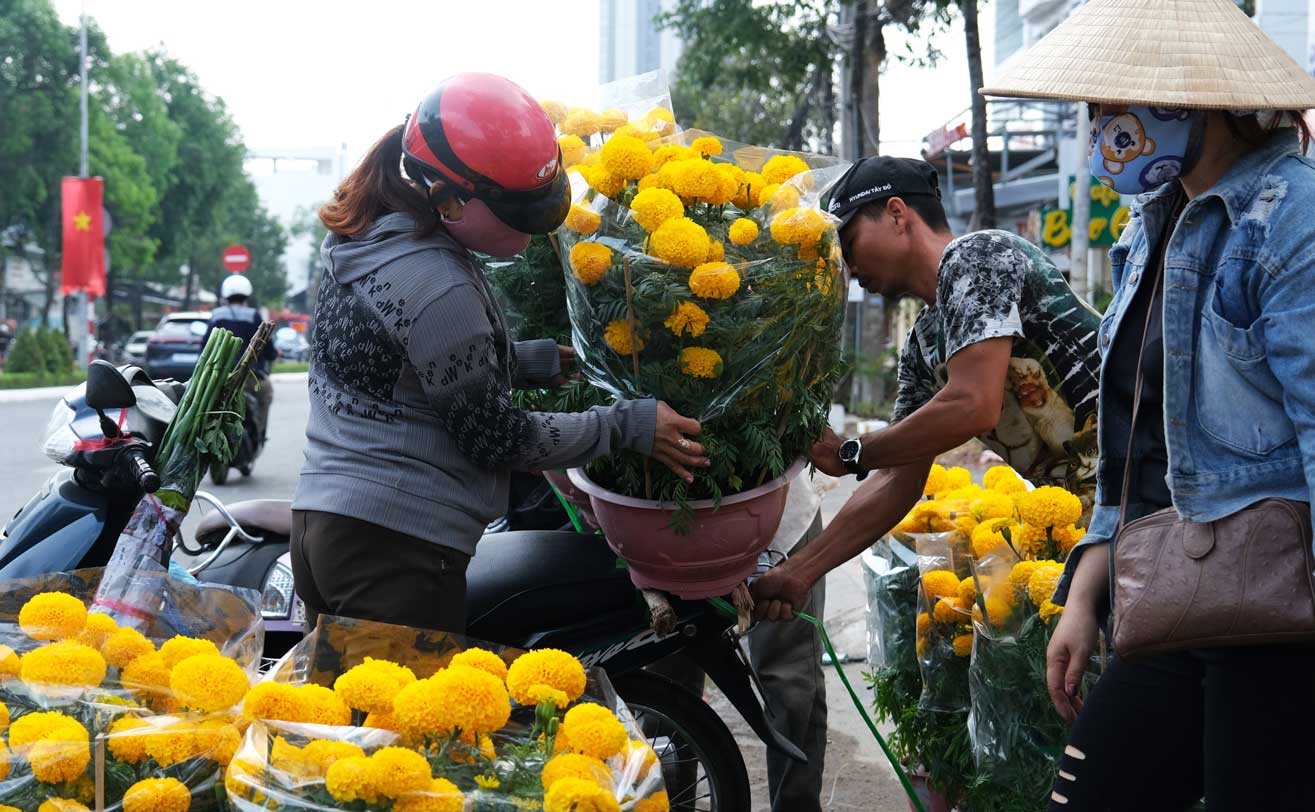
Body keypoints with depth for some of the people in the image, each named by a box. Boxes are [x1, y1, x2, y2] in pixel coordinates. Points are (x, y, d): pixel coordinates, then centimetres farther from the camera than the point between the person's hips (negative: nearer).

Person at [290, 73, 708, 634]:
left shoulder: (368, 237, 11)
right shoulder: (437, 287, -19)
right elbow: (492, 437, -12)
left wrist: (537, 361, 21)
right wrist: (627, 426, -6)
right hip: (396, 546, -10)